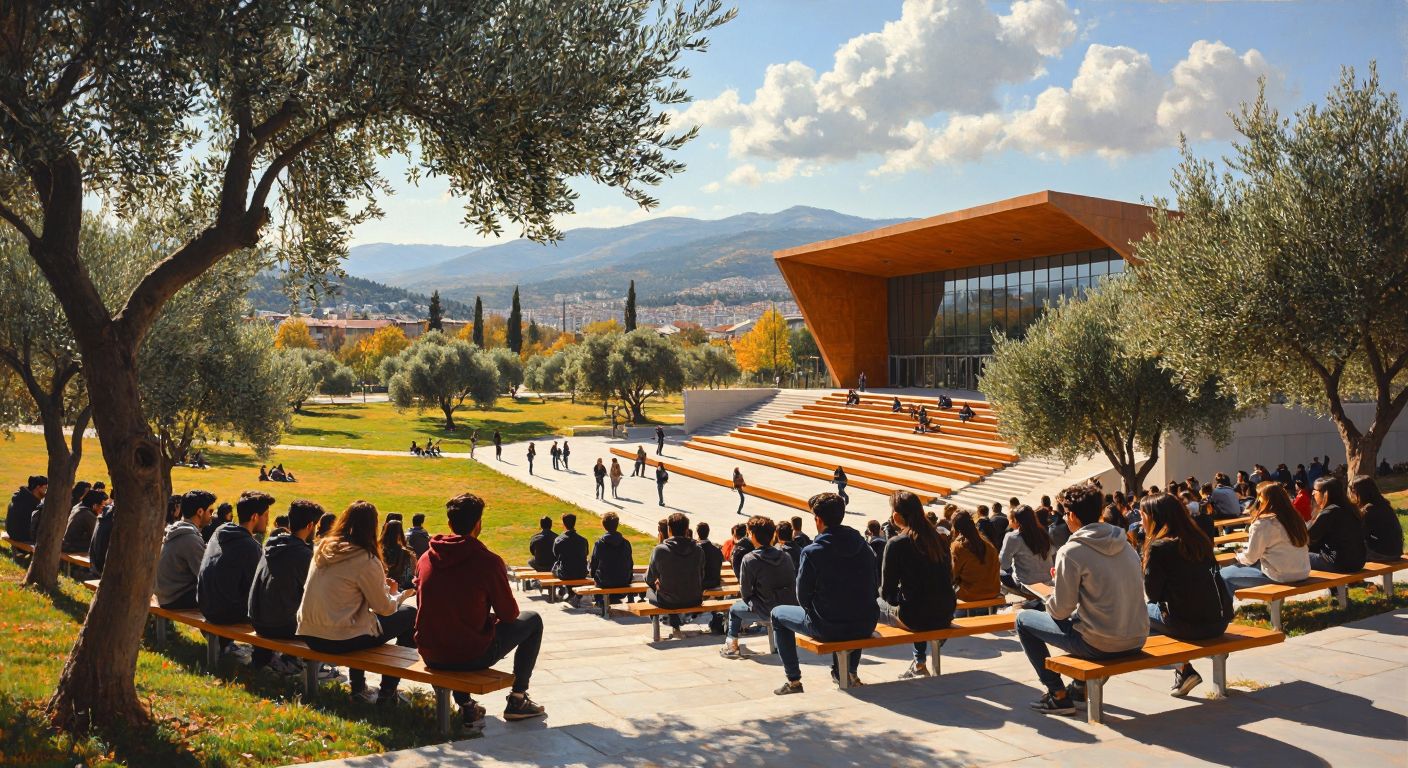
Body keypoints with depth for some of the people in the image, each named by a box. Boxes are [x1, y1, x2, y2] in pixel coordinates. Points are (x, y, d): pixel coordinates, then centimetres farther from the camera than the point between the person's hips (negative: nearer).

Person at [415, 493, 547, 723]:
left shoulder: (426, 559, 1)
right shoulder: (488, 561, -14)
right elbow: (509, 614, -6)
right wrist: (492, 615, 20)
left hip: (430, 656, 5)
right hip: (472, 656, -5)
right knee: (532, 620, 15)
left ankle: (465, 705, 32)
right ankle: (517, 700, 19)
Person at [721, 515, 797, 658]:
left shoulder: (749, 559, -12)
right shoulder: (785, 556, 3)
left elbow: (745, 593, -7)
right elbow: (793, 582, 11)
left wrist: (750, 602, 17)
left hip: (766, 611, -6)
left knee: (734, 609, 24)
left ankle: (731, 645, 32)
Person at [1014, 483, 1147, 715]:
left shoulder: (1071, 552, -14)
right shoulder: (1125, 544, 7)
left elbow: (1061, 610, -12)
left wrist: (1048, 594, 11)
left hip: (1101, 644, -7)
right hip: (1136, 640, 7)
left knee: (1023, 619, 10)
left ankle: (1058, 696, 11)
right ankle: (1084, 685, 34)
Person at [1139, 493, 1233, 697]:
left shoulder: (1158, 547, -11)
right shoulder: (1199, 540, 9)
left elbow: (1152, 594, -6)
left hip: (1188, 625, -7)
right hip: (1218, 621, 7)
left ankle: (1184, 670, 15)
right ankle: (1183, 671, 23)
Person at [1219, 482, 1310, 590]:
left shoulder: (1263, 523, -14)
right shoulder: (1294, 516, 7)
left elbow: (1250, 558, -9)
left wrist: (1239, 556, 13)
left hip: (1280, 576, -8)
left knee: (1224, 575, 4)